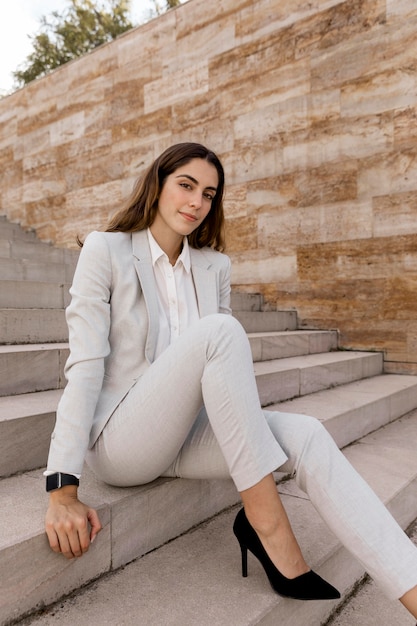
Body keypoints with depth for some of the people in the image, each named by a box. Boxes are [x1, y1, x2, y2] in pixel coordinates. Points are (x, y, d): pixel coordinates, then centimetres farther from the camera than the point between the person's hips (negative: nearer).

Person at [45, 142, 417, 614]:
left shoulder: (215, 266, 7)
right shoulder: (105, 251, -6)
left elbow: (223, 366, 11)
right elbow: (85, 364, -13)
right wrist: (61, 489, -19)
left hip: (185, 436, 5)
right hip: (118, 442, -4)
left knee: (305, 435, -22)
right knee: (220, 330, -29)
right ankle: (266, 522, -22)